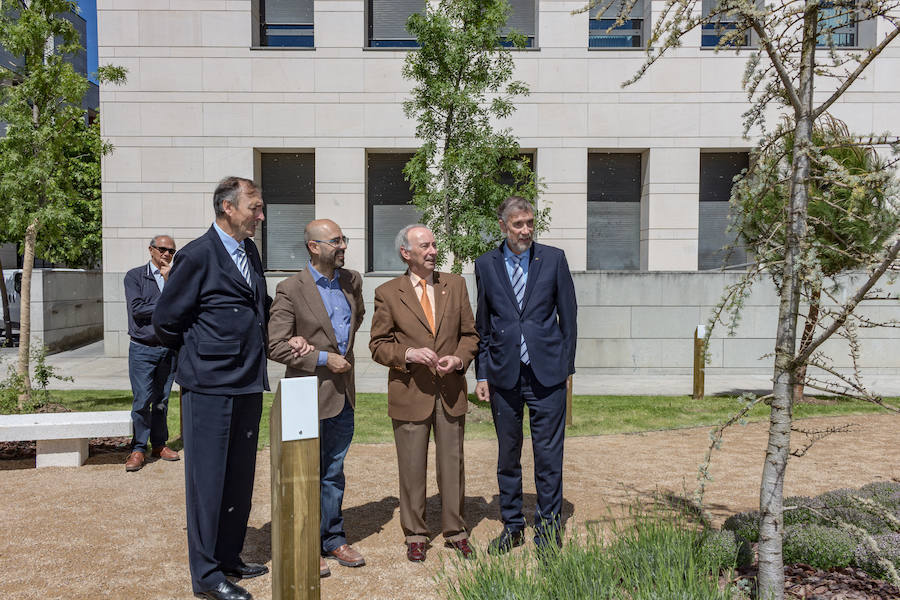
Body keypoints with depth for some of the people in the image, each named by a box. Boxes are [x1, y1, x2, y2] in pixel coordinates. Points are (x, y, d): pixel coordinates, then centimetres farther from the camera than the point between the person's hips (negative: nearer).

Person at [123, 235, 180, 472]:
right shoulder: (135, 276, 2)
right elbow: (137, 309, -9)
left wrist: (169, 279, -10)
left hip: (169, 348, 3)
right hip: (143, 348, -3)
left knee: (162, 399, 9)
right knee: (142, 400, -5)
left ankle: (159, 444, 20)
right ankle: (138, 449, 5)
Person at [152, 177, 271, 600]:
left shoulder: (250, 252, 11)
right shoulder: (199, 255, -12)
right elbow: (166, 320, -7)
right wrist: (199, 355, 5)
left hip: (248, 387, 8)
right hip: (210, 387, -8)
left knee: (239, 478, 16)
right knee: (208, 478, 3)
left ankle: (228, 556, 32)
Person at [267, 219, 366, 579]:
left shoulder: (352, 281, 6)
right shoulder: (291, 290, -12)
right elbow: (276, 347, -14)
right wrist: (323, 358, -16)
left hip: (343, 392, 6)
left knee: (334, 472, 17)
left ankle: (333, 539, 31)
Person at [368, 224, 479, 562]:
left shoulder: (455, 285, 8)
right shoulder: (388, 293, -1)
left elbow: (470, 334, 11)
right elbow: (378, 345, 0)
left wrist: (459, 359, -8)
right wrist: (408, 354, -17)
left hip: (451, 392, 3)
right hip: (410, 394, -2)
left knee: (453, 464, 11)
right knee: (412, 468, 7)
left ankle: (455, 531, 27)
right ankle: (415, 535, 24)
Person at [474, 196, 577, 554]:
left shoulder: (553, 259, 2)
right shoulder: (486, 264, 5)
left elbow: (568, 316, 5)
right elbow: (482, 325, 9)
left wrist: (565, 365, 1)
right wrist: (482, 374, 6)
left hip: (546, 373, -1)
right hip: (503, 374, 2)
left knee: (548, 454, 3)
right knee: (507, 454, 12)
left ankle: (548, 528, 20)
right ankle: (512, 525, 28)